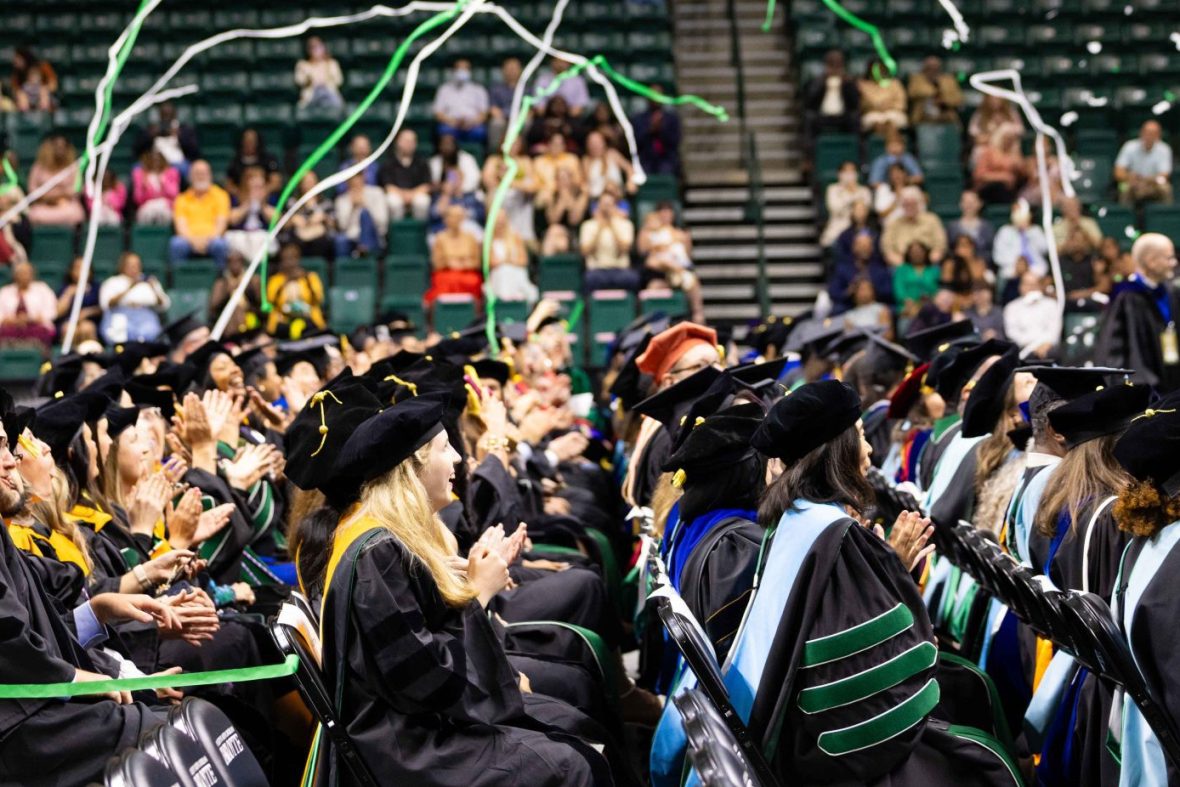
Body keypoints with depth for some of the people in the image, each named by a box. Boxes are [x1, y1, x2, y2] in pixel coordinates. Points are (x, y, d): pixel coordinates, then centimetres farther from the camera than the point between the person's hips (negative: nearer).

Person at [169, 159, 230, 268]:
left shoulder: (220, 195, 11)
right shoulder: (183, 199, 13)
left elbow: (221, 223, 1)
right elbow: (181, 225, 2)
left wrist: (208, 239, -17)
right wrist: (193, 240, -18)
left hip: (212, 238, -1)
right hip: (189, 238, 1)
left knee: (220, 244, -36)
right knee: (176, 244, -33)